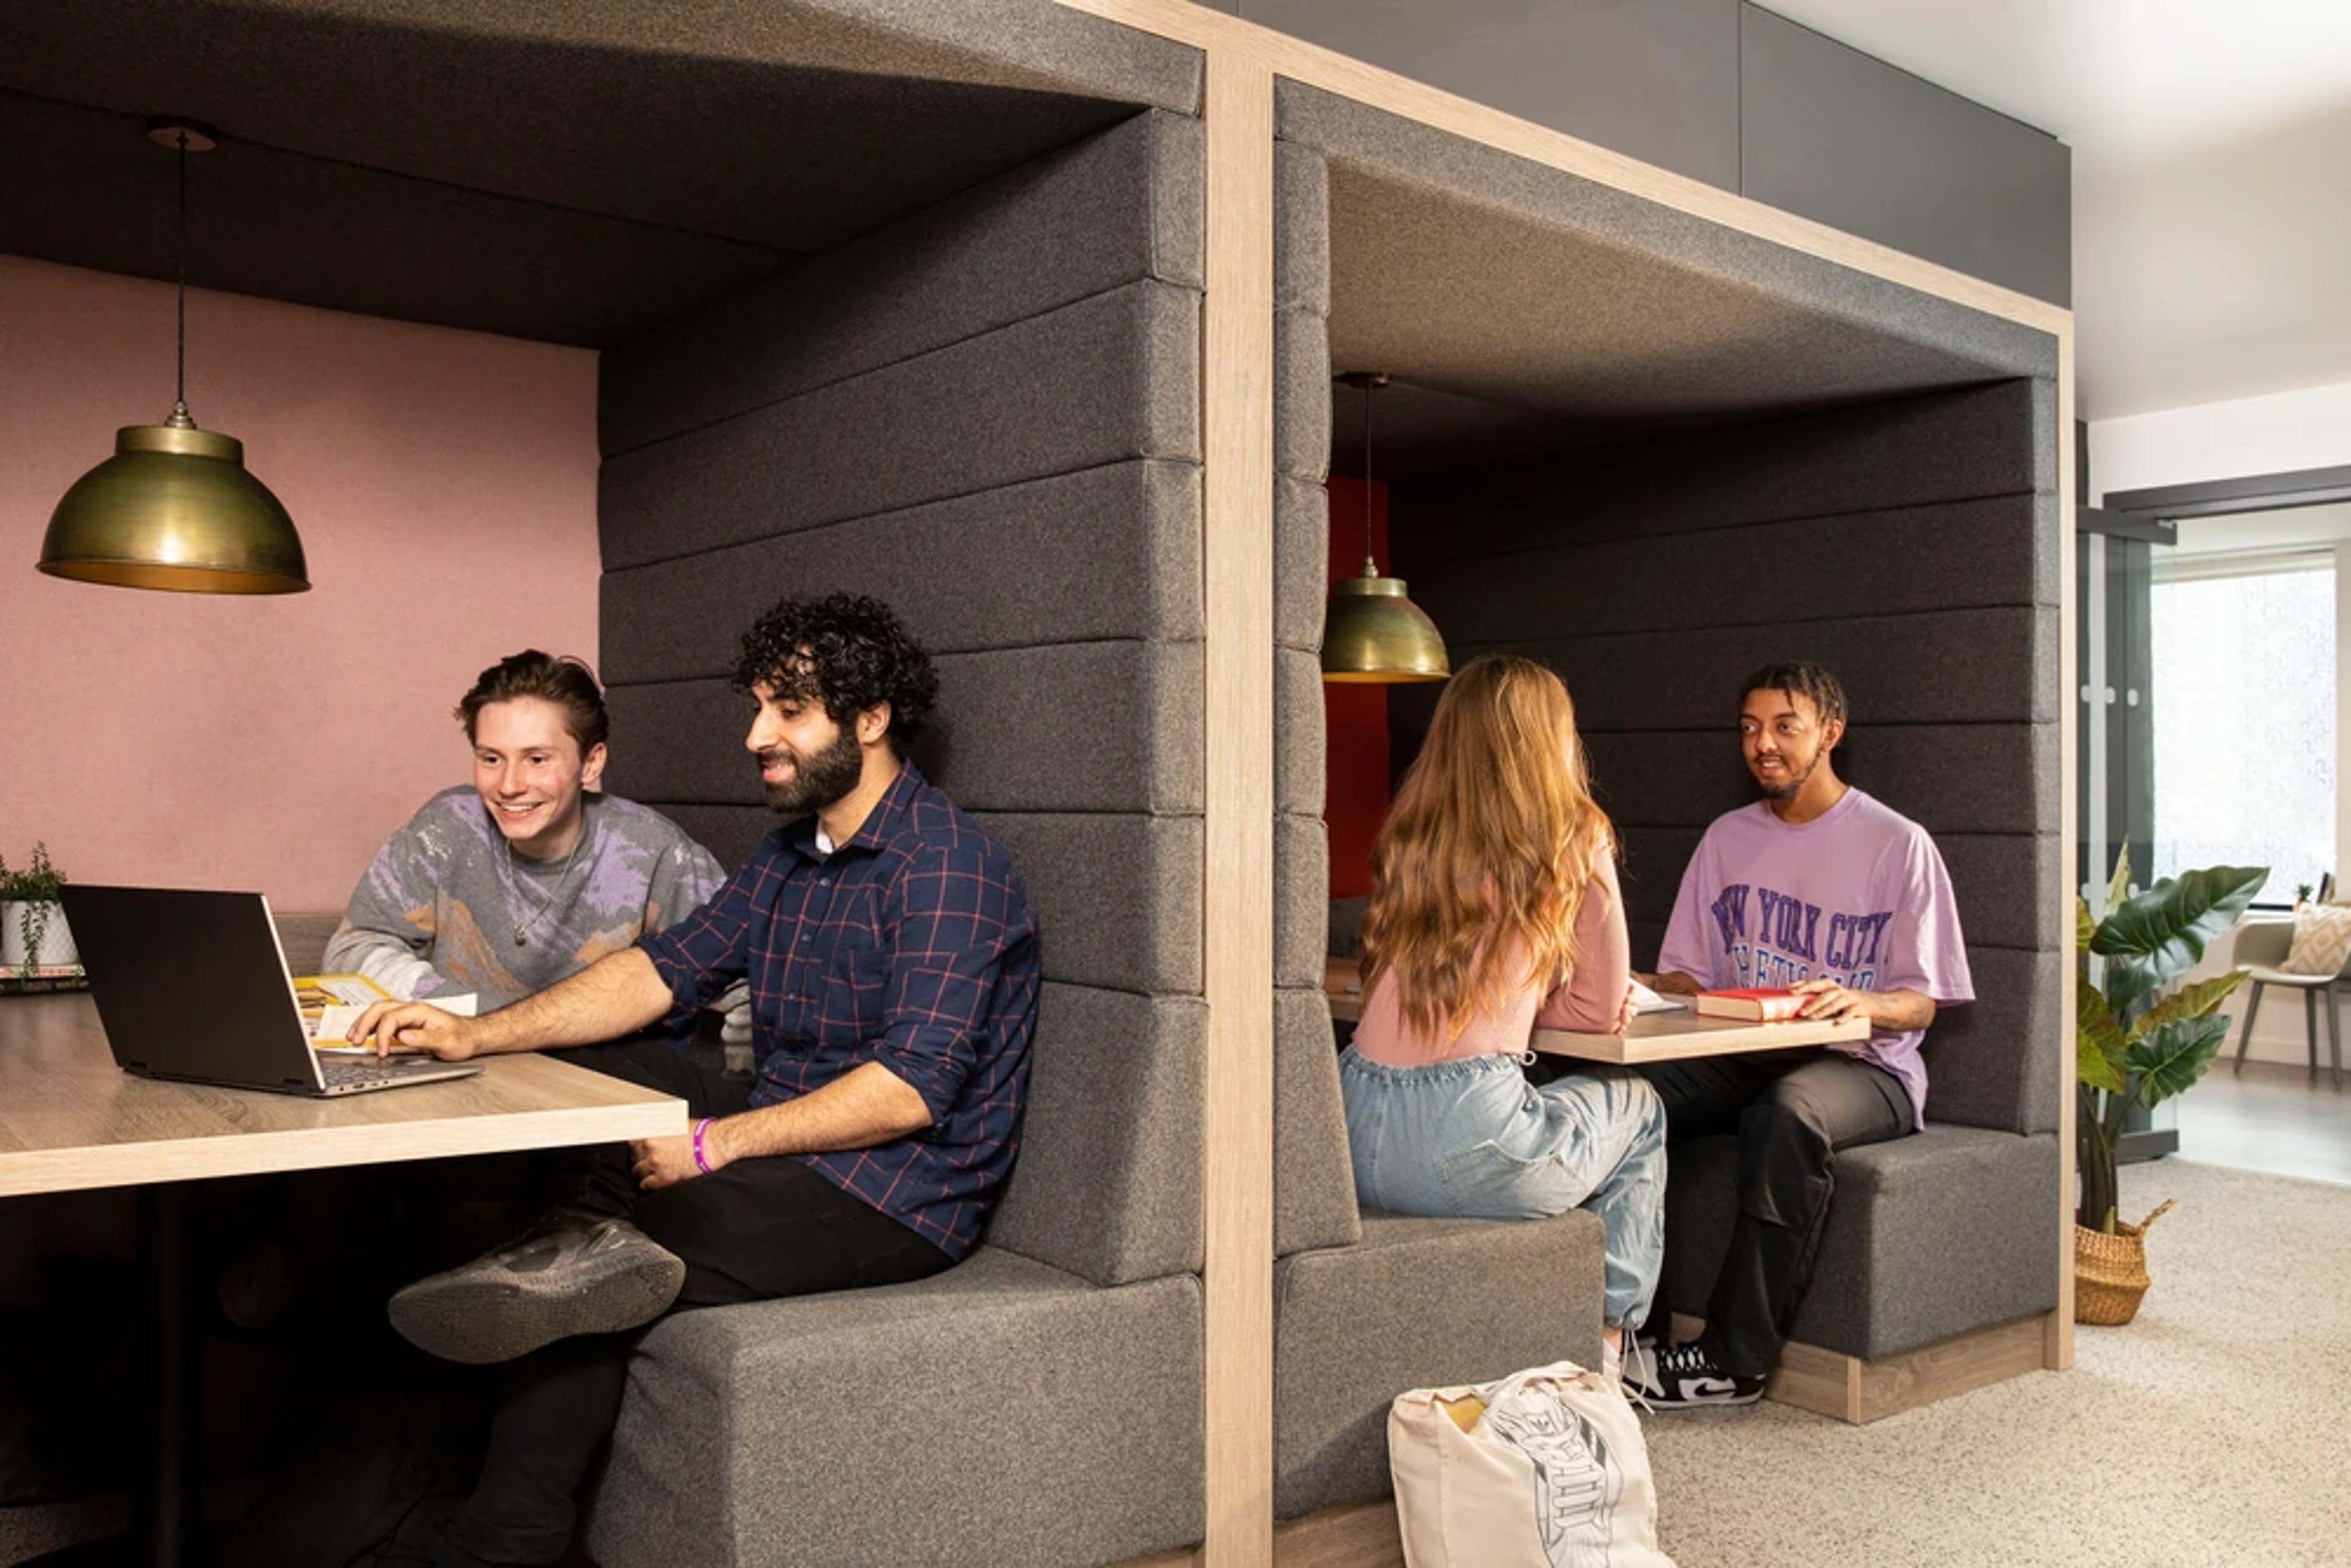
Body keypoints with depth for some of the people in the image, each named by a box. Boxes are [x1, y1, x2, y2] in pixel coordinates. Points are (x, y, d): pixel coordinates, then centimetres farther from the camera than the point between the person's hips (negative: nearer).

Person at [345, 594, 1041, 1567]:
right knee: (599, 1077, -3)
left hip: (900, 1194, -9)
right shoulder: (791, 854, 13)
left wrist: (716, 1144, -22)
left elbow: (910, 1090, -24)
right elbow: (664, 968, 6)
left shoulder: (947, 866, -17)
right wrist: (475, 1035, -5)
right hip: (788, 1143, 9)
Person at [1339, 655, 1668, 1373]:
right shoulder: (1572, 841, 0)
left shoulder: (1408, 836, 13)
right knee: (1638, 1108, 26)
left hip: (1355, 1142, 5)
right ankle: (1604, 1345, 28)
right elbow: (1602, 1007, 6)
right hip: (1468, 1142, -5)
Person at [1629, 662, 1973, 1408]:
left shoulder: (1897, 844, 0)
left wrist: (1860, 1003, -25)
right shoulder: (1727, 838, 15)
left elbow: (1920, 1004, -2)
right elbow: (1685, 974, 14)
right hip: (1744, 1059, 5)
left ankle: (1733, 1360, -28)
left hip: (1863, 1066, -4)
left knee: (1787, 1115, -38)